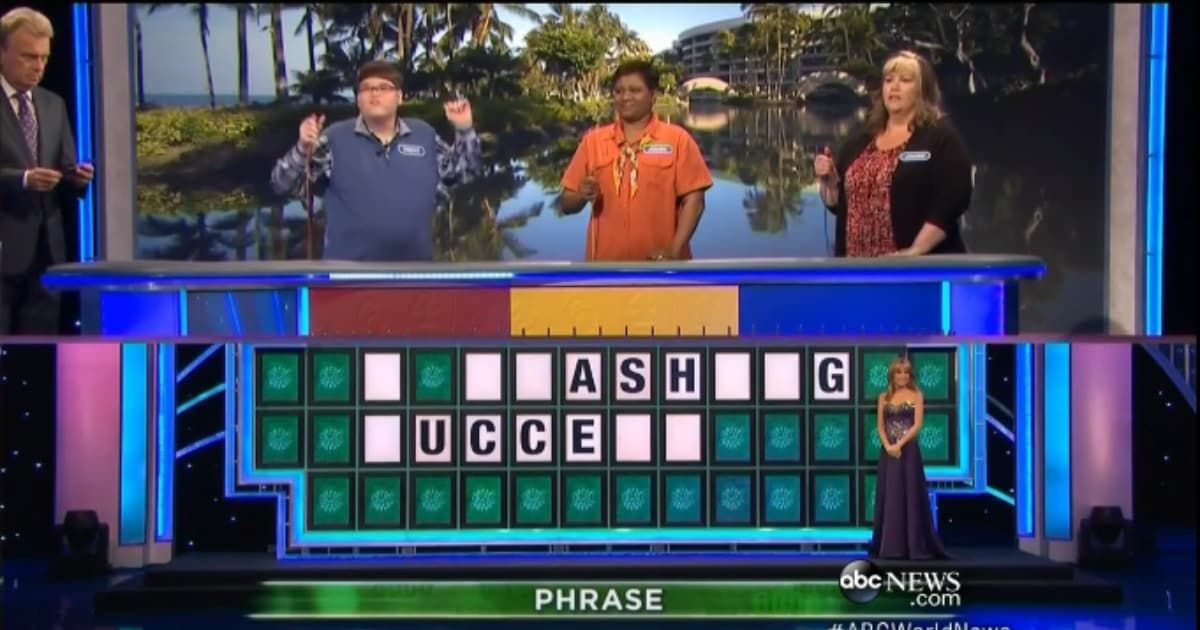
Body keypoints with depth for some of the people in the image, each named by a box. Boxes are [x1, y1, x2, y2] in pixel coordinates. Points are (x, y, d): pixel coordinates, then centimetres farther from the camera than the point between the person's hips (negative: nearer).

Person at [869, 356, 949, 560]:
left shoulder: (916, 395, 1)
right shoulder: (884, 397, 10)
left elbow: (917, 425, -7)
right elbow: (880, 426, 6)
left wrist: (899, 444, -16)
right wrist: (887, 446, -11)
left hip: (908, 450, -3)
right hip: (888, 451, 3)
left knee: (910, 495, -4)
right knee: (889, 496, 4)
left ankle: (915, 546, -2)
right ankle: (890, 546, 9)